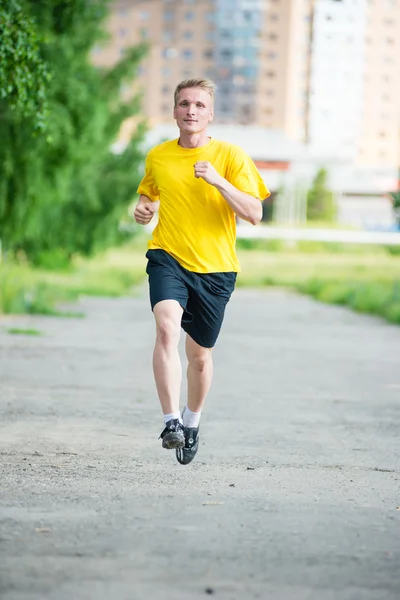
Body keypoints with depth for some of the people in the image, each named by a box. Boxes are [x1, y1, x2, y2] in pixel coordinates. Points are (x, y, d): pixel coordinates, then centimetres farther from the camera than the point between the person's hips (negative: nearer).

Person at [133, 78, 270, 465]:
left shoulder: (231, 156, -3)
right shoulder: (157, 157, 5)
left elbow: (254, 214, -9)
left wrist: (218, 181, -20)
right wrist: (144, 209, 2)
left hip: (214, 267, 0)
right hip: (168, 258, 0)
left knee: (199, 354, 10)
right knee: (167, 328, -27)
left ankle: (192, 422, 36)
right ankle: (170, 421, -28)